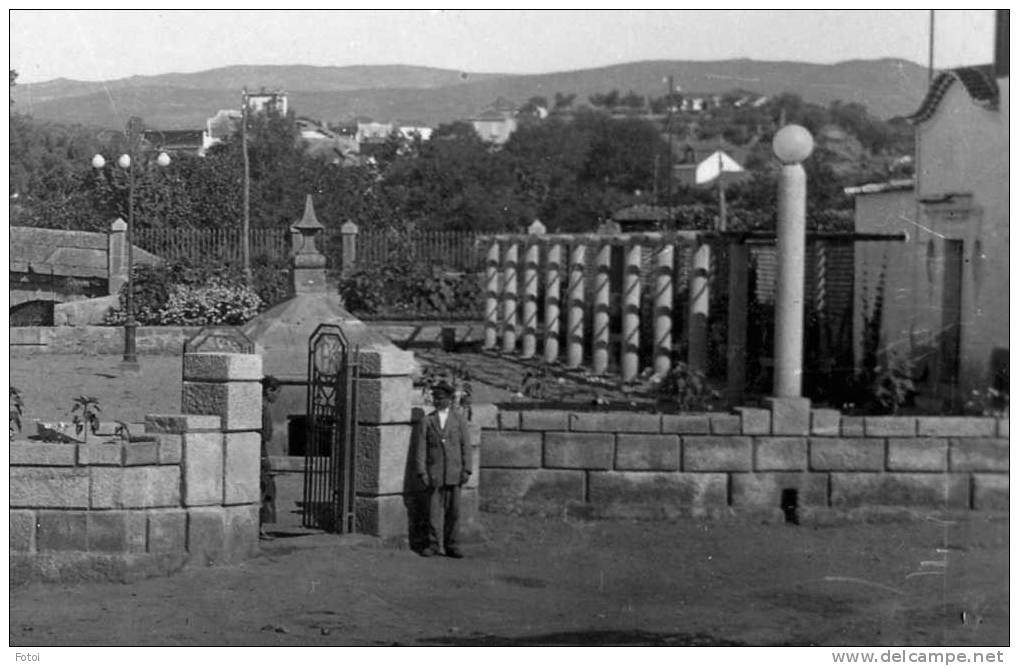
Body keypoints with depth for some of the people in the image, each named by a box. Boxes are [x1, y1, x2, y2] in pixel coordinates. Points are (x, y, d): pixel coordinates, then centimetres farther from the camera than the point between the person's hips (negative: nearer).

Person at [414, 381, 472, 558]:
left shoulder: (459, 419, 7)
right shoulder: (427, 421, 5)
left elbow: (465, 445, 5)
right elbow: (421, 448, 3)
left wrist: (466, 469, -2)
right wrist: (421, 472, -5)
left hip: (454, 473, 0)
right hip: (434, 473, 0)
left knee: (453, 511, 2)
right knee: (433, 510, 0)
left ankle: (451, 545, 10)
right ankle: (433, 544, 9)